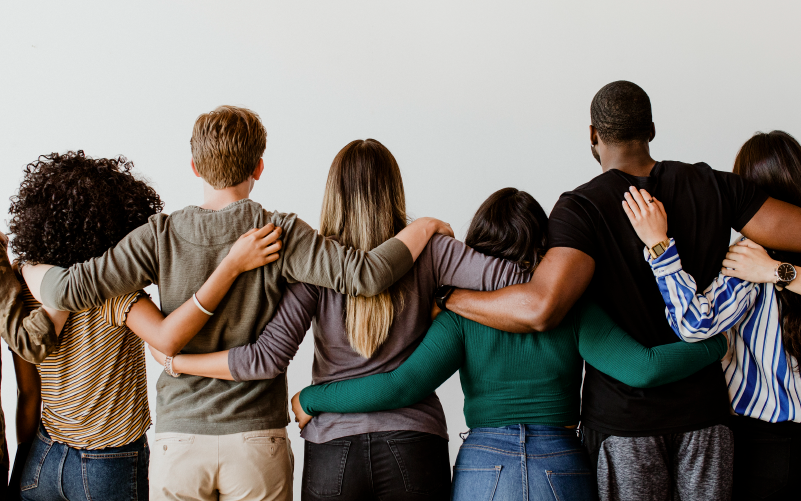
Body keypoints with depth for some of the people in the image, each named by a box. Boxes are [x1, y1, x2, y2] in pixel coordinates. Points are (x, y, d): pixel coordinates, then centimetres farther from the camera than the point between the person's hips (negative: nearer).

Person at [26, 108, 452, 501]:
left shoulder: (160, 236, -4)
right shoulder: (279, 235, -8)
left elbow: (71, 290, -7)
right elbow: (365, 274, -17)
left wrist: (29, 268, 14)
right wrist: (421, 228, -2)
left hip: (178, 439, 1)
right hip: (257, 439, -1)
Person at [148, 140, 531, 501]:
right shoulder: (425, 252, -3)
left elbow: (268, 358, -12)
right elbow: (509, 279, -13)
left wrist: (173, 358, -2)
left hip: (334, 447, 0)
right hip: (415, 446, 0)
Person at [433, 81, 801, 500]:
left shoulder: (581, 208, -13)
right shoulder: (712, 186, 0)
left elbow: (541, 308, -28)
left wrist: (447, 297, -17)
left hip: (623, 419, -3)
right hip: (704, 408, 3)